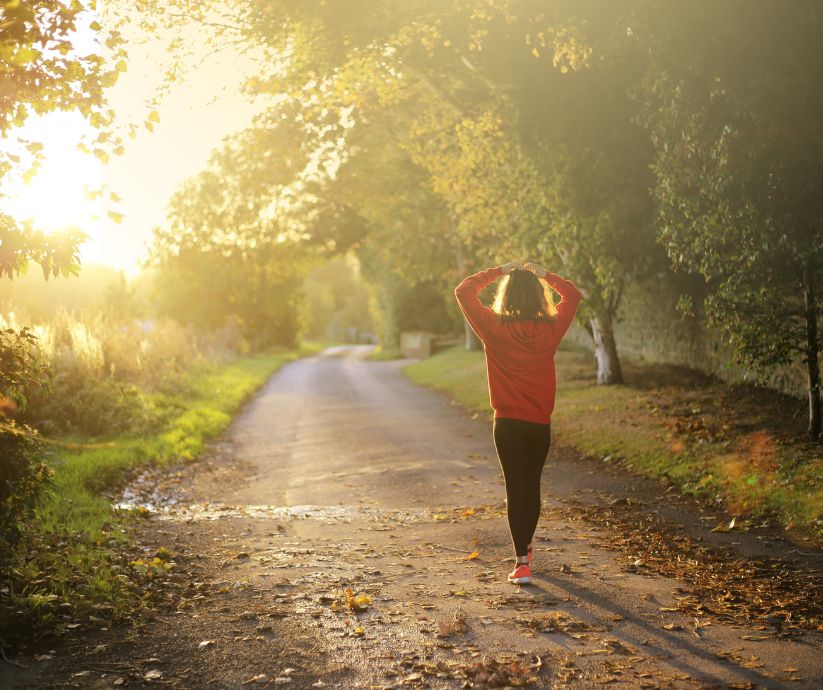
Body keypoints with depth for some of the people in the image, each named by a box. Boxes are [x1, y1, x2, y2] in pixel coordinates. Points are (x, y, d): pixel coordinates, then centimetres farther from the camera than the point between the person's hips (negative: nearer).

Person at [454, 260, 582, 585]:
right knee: (532, 486, 18)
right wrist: (544, 275, 11)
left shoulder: (495, 328, -11)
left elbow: (463, 291, 0)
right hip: (540, 423, 3)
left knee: (516, 489, 1)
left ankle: (522, 562, -5)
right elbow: (572, 295, 13)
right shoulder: (551, 329, -5)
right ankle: (525, 547, 37)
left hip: (508, 423, -2)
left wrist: (498, 271, 3)